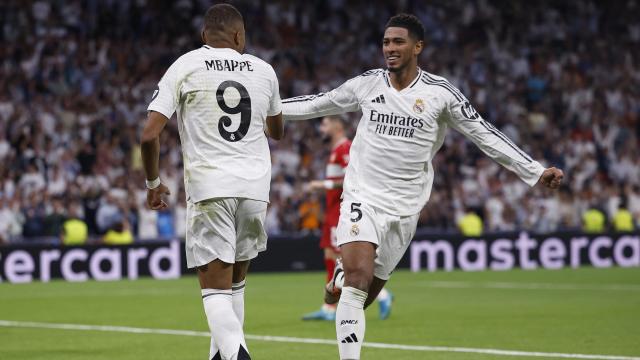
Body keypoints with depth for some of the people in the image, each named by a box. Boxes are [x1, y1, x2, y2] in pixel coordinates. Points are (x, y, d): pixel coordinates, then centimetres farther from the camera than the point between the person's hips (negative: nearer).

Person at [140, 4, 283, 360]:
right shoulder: (263, 70, 9)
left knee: (216, 289, -5)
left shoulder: (185, 67, -1)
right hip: (256, 187, 3)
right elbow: (278, 131, 27)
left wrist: (153, 183, 9)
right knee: (236, 280, 20)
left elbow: (150, 135, -7)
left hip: (209, 187, -3)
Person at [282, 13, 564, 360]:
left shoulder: (440, 92, -4)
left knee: (363, 295, 6)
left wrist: (536, 172, -5)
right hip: (363, 196, 0)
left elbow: (485, 136, -1)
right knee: (359, 275, -21)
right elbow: (315, 104, 15)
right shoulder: (367, 84, 2)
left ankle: (342, 279, 42)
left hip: (404, 207, 0)